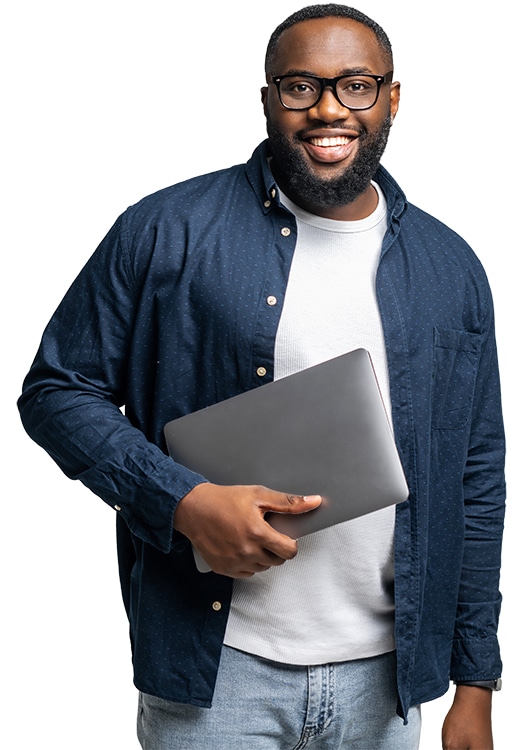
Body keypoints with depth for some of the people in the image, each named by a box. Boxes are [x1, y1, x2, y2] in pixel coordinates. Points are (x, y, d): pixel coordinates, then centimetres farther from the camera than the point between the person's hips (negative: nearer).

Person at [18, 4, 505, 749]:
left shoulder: (452, 270, 4)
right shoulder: (168, 231, -6)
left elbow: (476, 481, 8)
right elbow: (57, 390, -2)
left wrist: (475, 687, 8)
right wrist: (184, 500, -18)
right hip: (214, 670, -3)